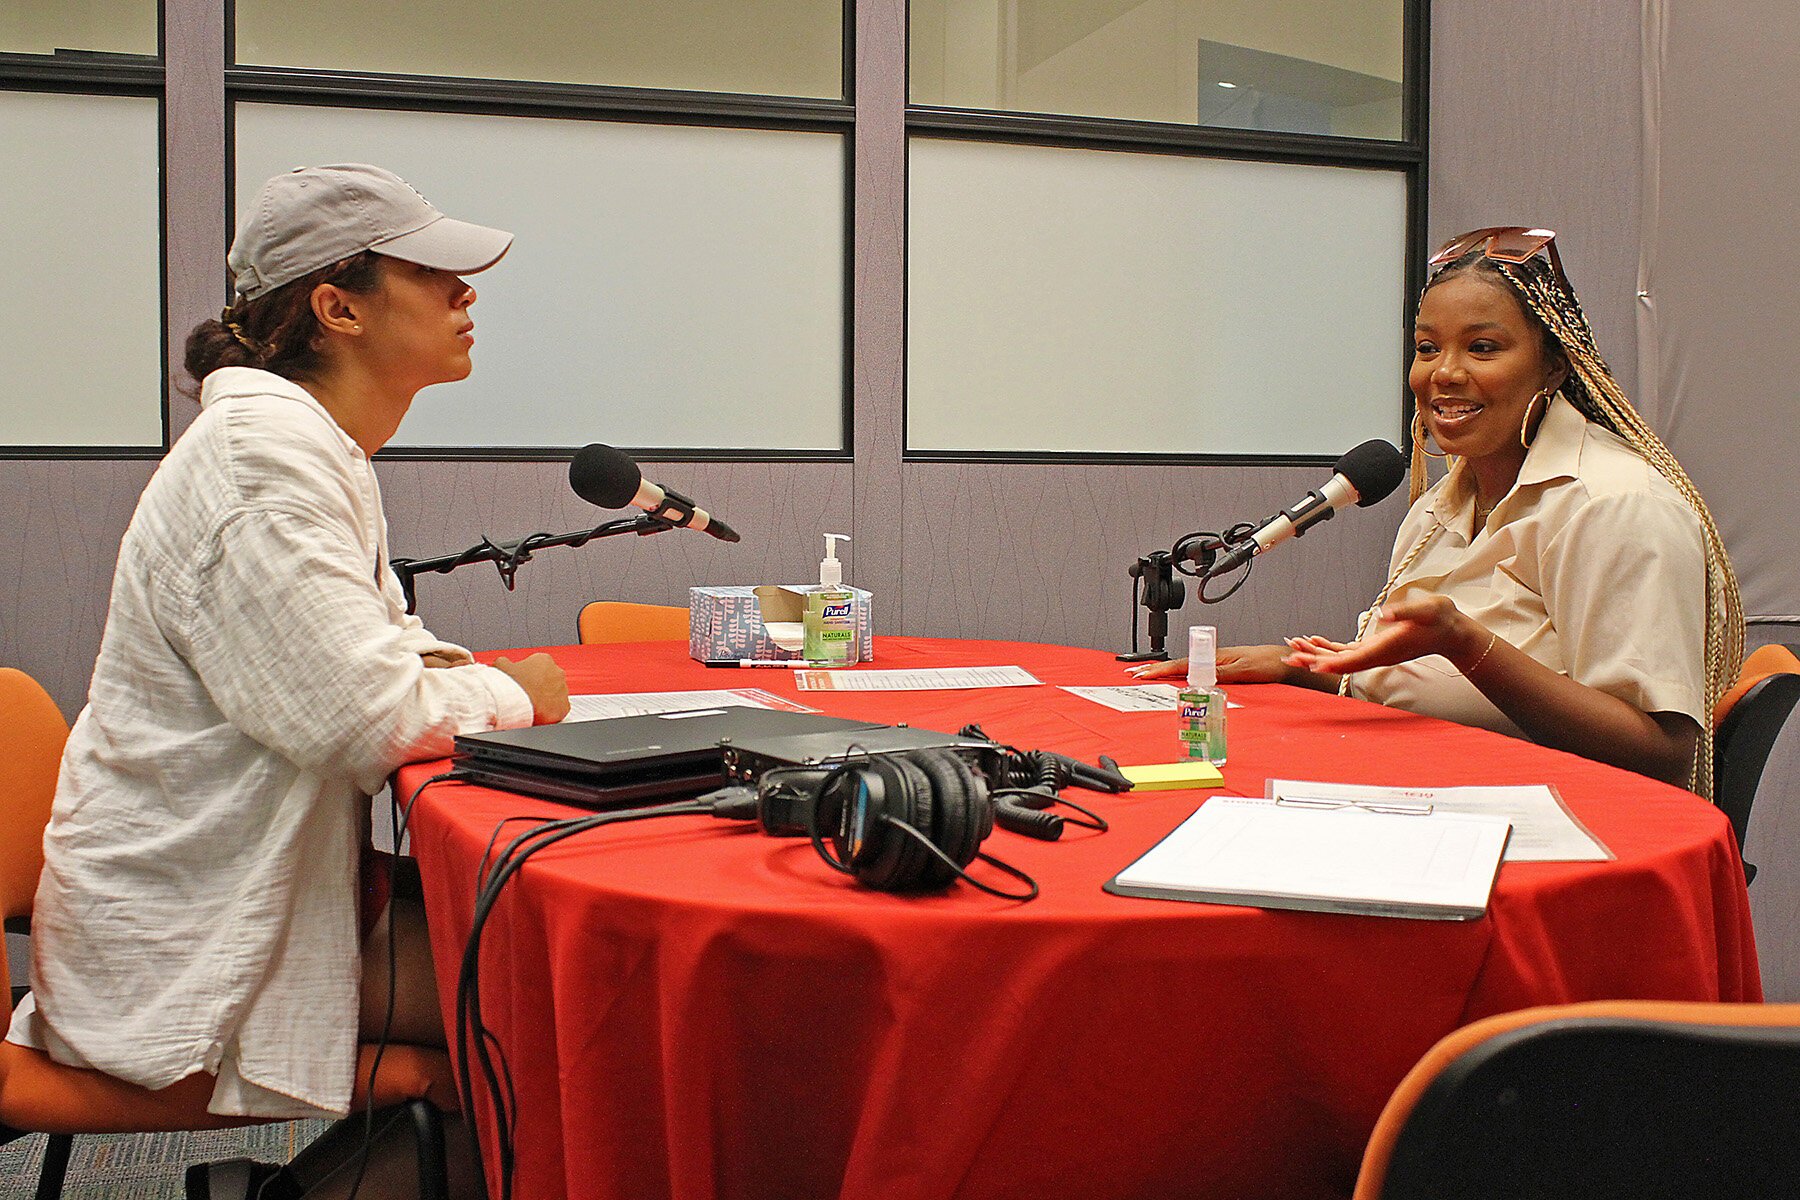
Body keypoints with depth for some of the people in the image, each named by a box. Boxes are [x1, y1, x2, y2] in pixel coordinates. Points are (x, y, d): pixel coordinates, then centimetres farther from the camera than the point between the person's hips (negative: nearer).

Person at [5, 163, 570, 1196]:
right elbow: (367, 720, -26)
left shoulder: (321, 450, 12)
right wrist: (512, 694, -8)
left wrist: (438, 669, 1)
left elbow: (361, 646, 23)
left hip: (254, 887, 10)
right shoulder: (261, 456, -20)